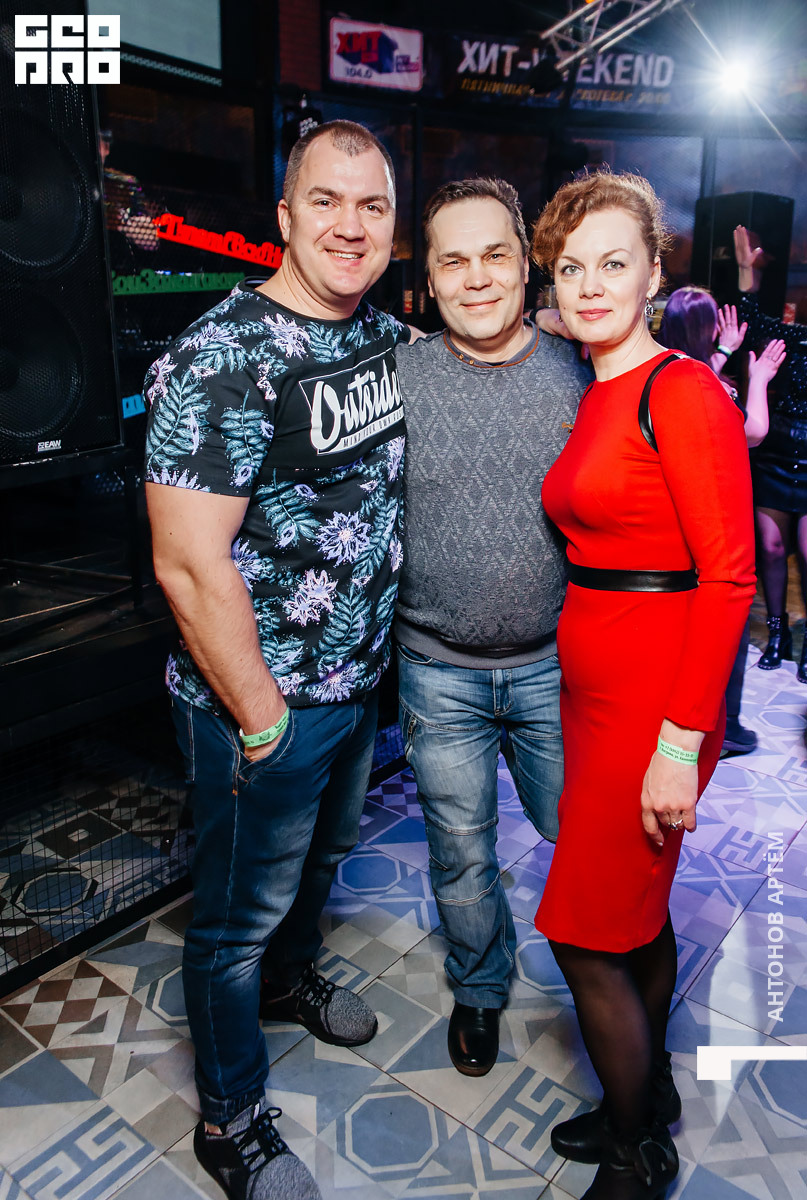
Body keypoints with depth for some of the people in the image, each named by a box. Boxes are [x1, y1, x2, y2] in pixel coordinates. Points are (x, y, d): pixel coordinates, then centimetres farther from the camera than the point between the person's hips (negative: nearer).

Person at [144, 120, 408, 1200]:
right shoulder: (220, 361, -22)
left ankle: (289, 978, 59)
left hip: (361, 676, 8)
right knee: (242, 910, 13)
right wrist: (261, 718, -19)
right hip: (259, 702, -7)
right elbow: (189, 563, -24)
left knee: (322, 855, 29)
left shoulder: (388, 335, 3)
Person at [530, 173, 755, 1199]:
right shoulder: (594, 399, 12)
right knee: (638, 912, 22)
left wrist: (680, 743, -21)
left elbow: (728, 578, -19)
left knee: (587, 935, 4)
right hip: (590, 683, 8)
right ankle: (648, 1101, 45)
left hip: (654, 696, -8)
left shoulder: (683, 391, -14)